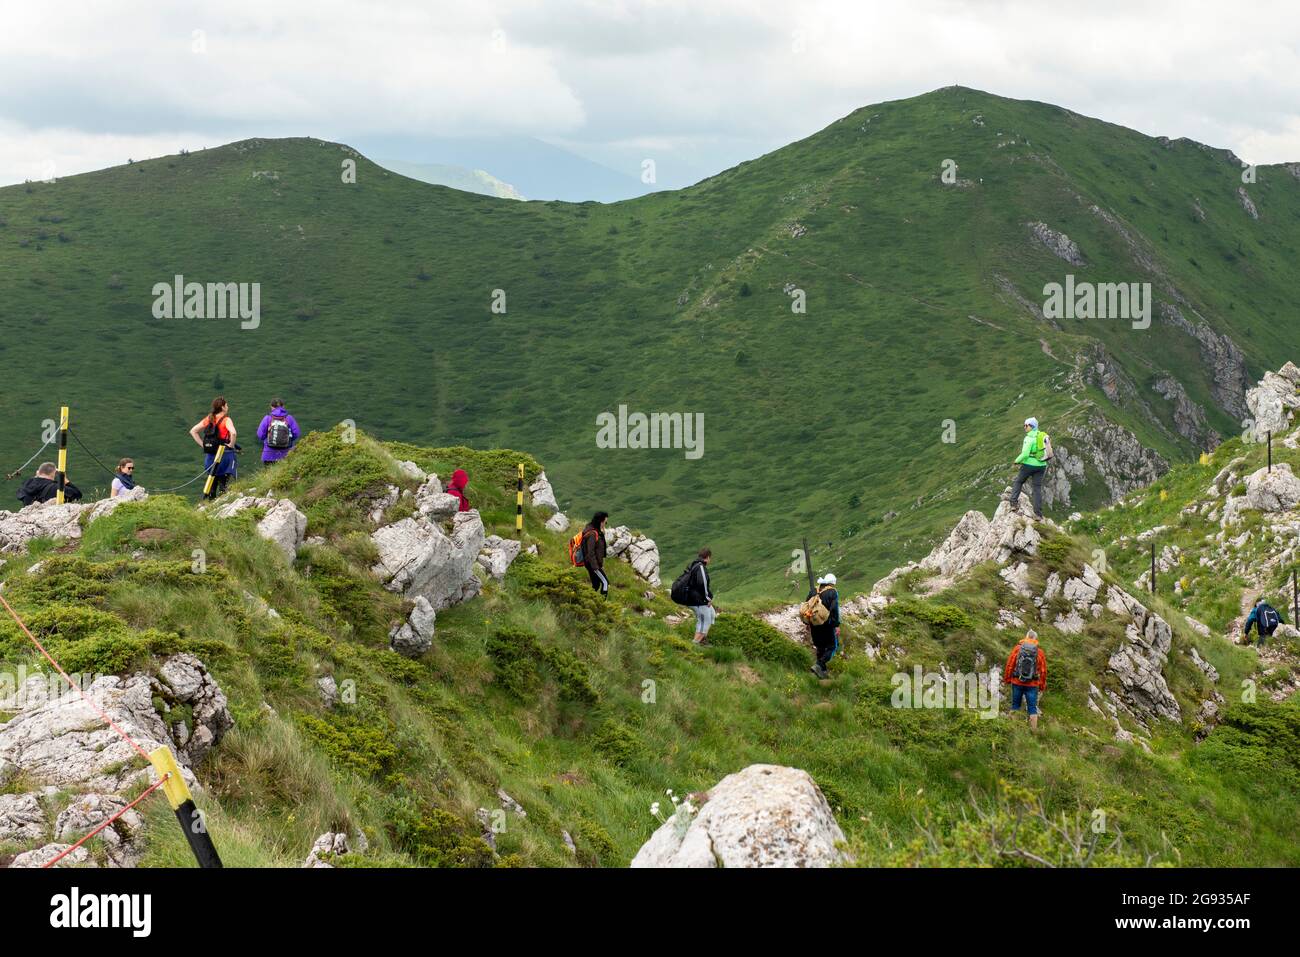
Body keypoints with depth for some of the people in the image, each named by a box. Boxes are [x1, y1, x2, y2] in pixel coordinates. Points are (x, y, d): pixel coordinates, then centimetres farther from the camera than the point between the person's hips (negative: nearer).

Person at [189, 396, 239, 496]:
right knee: (223, 484, 1)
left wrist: (202, 444, 8)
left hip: (210, 454, 6)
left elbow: (193, 431, 9)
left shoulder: (208, 419, 7)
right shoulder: (226, 420, -11)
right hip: (224, 454, -6)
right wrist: (231, 445, -13)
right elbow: (233, 433, -29)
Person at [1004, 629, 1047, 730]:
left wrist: (1007, 679, 10)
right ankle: (1034, 730, 1)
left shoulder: (1017, 648, -1)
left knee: (1015, 705, 12)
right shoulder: (1039, 652, 0)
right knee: (1032, 708, 3)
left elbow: (1010, 665, -1)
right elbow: (1043, 670, 3)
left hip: (1017, 682, 0)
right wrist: (1042, 685, 11)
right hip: (1033, 684, 0)